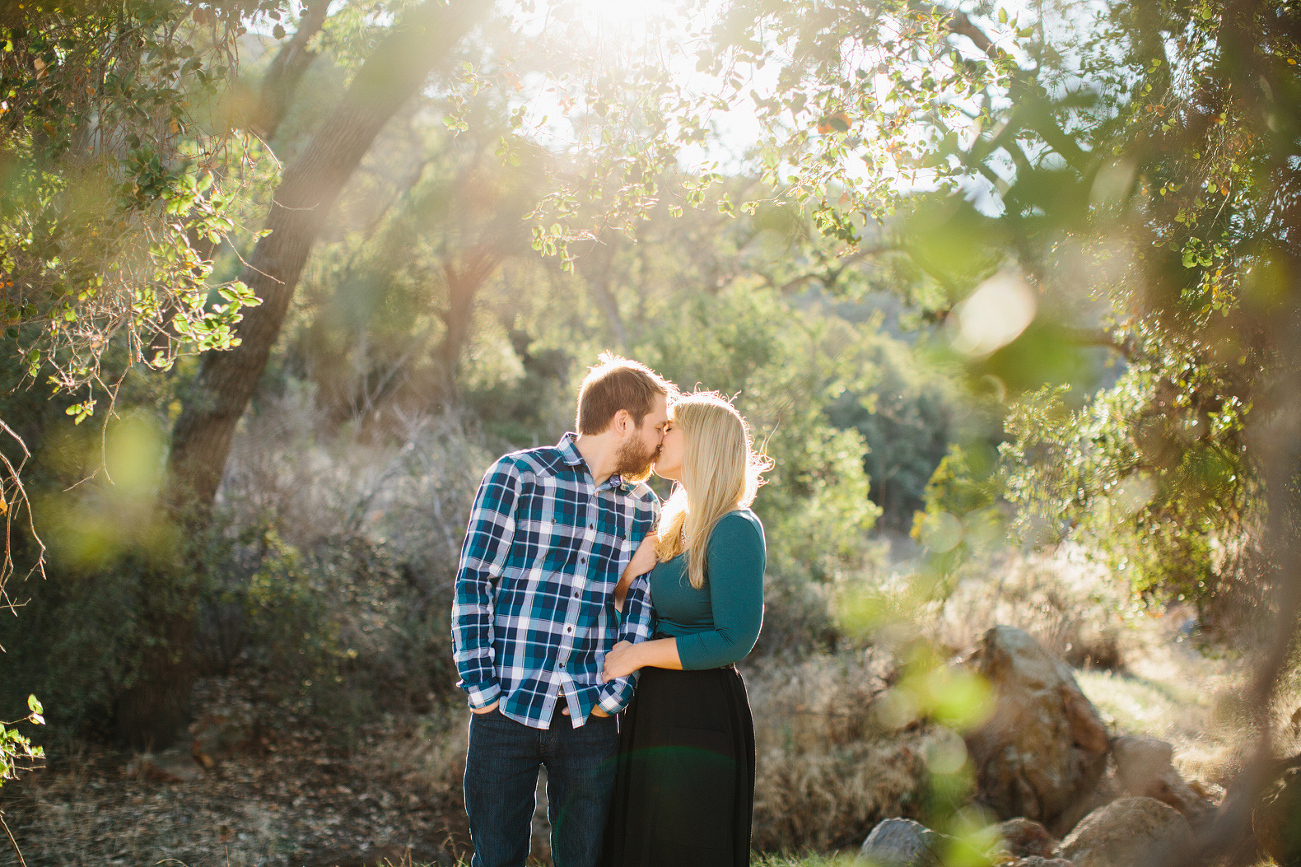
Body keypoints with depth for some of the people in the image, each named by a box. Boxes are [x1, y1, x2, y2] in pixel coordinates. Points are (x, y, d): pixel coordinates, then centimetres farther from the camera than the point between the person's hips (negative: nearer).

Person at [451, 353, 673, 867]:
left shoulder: (642, 506, 11)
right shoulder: (517, 475, -2)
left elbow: (639, 609, 8)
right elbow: (472, 583, -4)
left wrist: (612, 695, -4)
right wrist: (481, 689, -9)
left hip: (588, 718, 4)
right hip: (508, 709, -3)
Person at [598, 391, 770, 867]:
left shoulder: (735, 528, -14)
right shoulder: (676, 526, 13)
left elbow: (734, 640, -20)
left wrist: (636, 655, -14)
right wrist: (631, 571, -2)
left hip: (700, 716, -9)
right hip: (650, 711, 9)